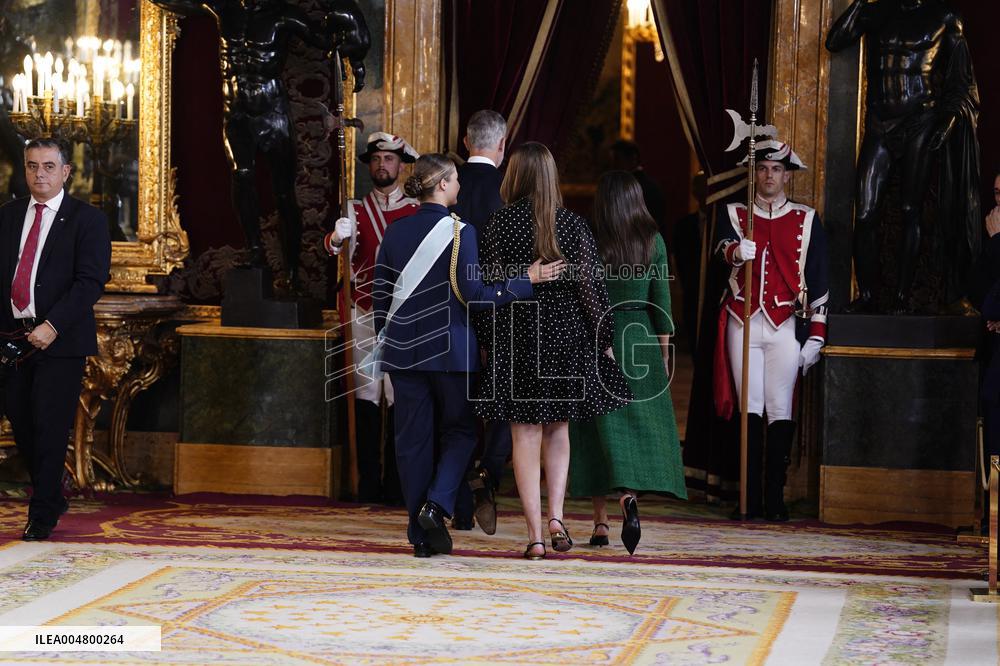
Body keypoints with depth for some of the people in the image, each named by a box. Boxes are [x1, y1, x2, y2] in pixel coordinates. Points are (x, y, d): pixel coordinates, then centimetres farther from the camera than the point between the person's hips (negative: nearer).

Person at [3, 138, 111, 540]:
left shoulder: (87, 220, -2)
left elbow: (91, 281, -10)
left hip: (61, 340, -5)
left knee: (50, 425, -5)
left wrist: (52, 326, -19)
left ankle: (43, 515, 3)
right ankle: (52, 498, 26)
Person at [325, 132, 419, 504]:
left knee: (399, 396, -2)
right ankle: (368, 483, 3)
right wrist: (336, 237, -29)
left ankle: (396, 484, 2)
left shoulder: (417, 211, 7)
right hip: (364, 315, 1)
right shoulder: (356, 211, 10)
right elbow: (336, 248, -6)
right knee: (367, 396, 0)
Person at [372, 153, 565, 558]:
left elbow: (381, 296, 9)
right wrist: (527, 281, -9)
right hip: (451, 349, -4)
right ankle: (436, 505, -8)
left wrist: (384, 341, 20)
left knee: (412, 439, 7)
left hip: (403, 350, 4)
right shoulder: (459, 231, -10)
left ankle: (421, 534, 8)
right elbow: (473, 295, -14)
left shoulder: (394, 234, 5)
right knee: (459, 431, 13)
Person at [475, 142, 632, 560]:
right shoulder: (573, 225, -2)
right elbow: (591, 286, -1)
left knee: (525, 435, 2)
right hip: (566, 337, 2)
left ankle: (535, 536, -1)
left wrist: (488, 340, 4)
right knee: (558, 429, 18)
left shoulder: (499, 223, -6)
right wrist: (604, 340, 7)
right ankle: (556, 517, 5)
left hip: (516, 337, -2)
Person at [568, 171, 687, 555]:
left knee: (600, 426, 5)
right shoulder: (653, 241, -1)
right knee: (640, 423, 5)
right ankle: (628, 497, -19)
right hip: (640, 337, 0)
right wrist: (664, 351, 8)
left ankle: (600, 520, 5)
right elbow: (661, 300, 1)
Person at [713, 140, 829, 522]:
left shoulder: (807, 221, 10)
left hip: (785, 325, 0)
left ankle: (775, 498, 1)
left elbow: (819, 281, 8)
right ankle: (750, 499, -1)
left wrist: (816, 335, 2)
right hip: (744, 323, 1)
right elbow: (722, 246, -11)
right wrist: (736, 251, -35)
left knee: (780, 410, -3)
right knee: (751, 408, -2)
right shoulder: (734, 214, 11)